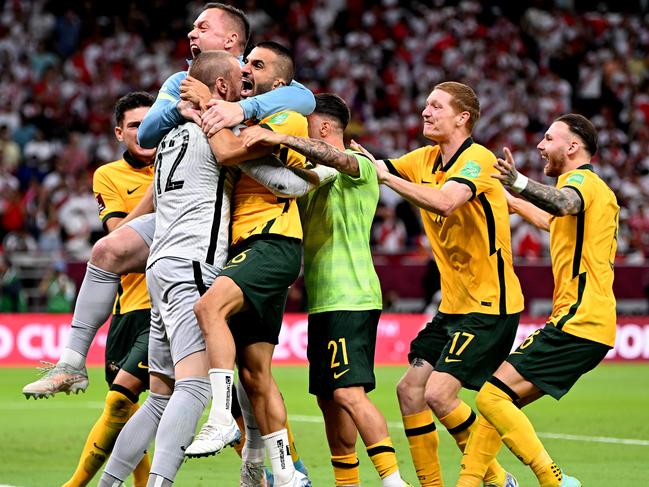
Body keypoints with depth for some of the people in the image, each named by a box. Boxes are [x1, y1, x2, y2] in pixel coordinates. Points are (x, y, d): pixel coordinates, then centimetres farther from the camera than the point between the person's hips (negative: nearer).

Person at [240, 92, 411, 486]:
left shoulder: (359, 166, -6)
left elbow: (334, 157, -27)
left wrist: (281, 138, -41)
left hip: (351, 299, -9)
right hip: (323, 302, 9)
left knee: (348, 393, -18)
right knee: (329, 399, 10)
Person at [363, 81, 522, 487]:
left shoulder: (478, 158, -15)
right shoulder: (426, 159, 9)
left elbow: (445, 202, -33)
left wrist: (387, 176, -32)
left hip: (490, 303, -9)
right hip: (454, 304, 9)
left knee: (438, 393, -16)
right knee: (410, 390, 3)